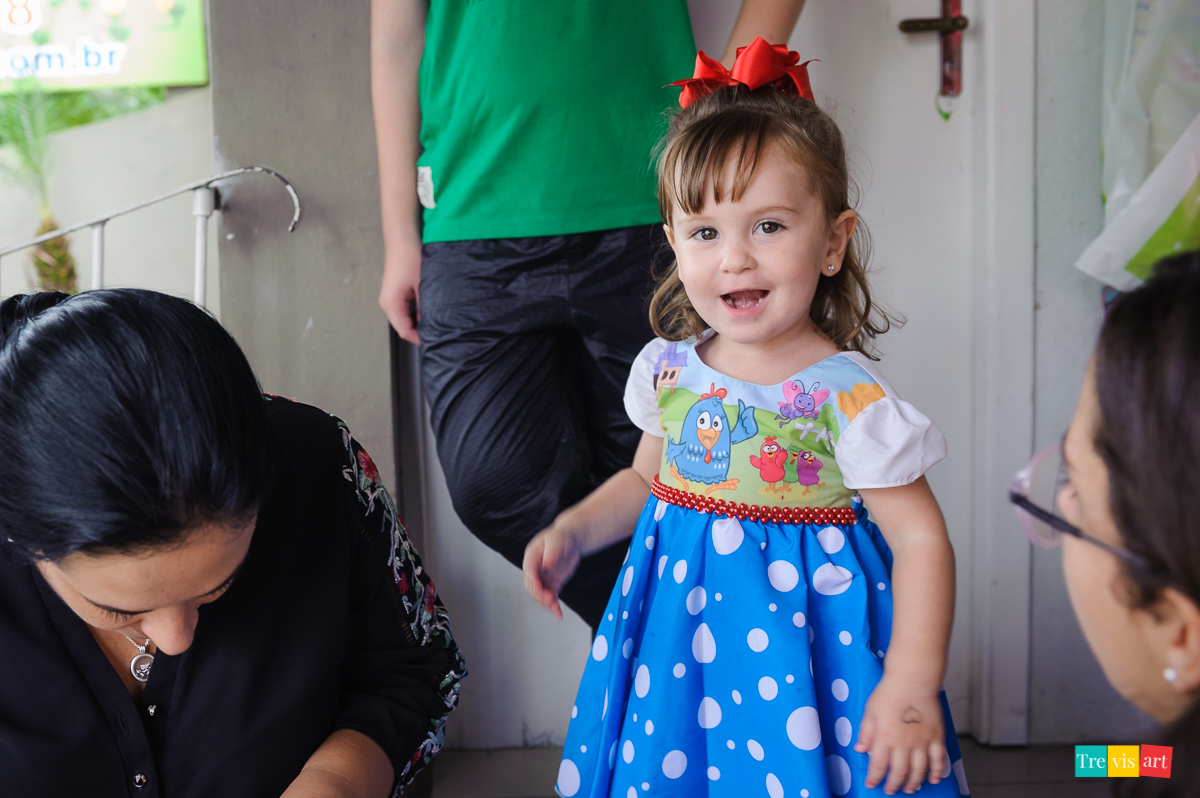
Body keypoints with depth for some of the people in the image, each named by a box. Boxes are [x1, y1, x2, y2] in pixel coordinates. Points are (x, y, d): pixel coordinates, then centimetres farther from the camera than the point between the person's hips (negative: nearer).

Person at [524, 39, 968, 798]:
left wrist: (912, 688, -20)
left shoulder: (848, 397, -17)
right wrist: (573, 531, 3)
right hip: (677, 643, 5)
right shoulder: (668, 371, 0)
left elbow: (921, 541, -15)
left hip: (795, 636, -5)